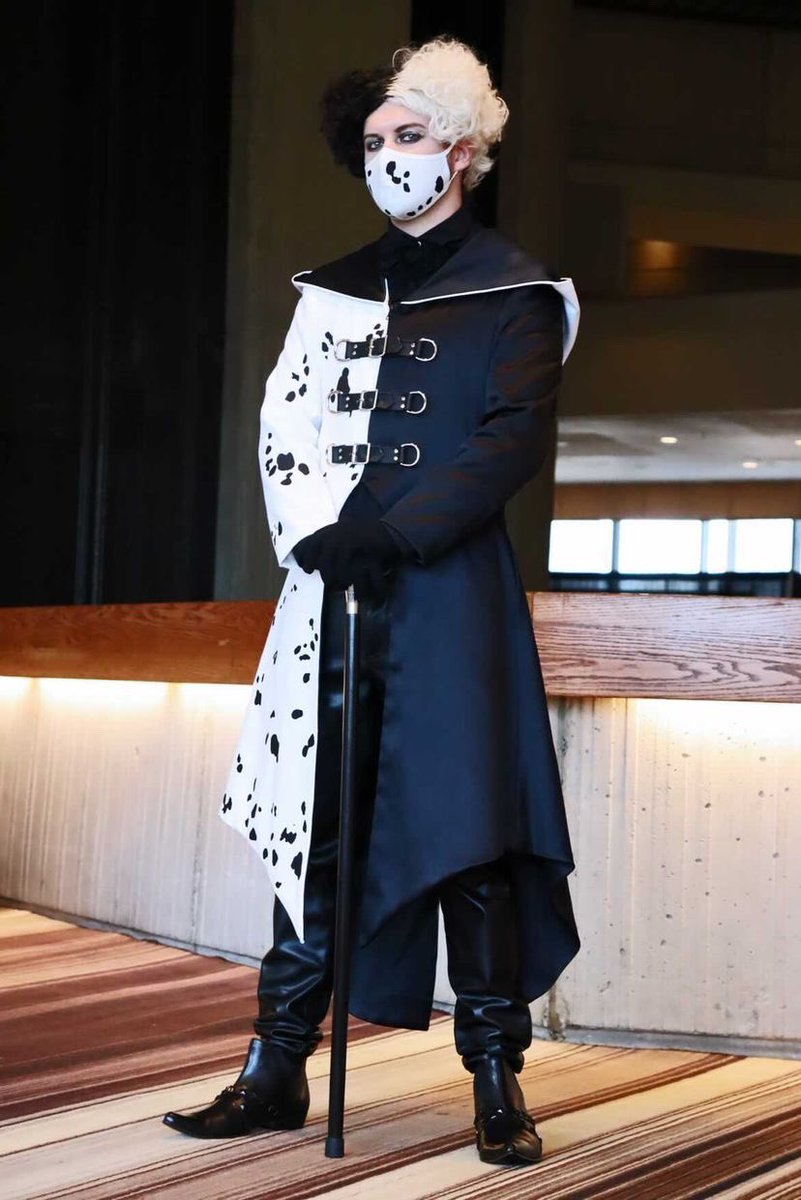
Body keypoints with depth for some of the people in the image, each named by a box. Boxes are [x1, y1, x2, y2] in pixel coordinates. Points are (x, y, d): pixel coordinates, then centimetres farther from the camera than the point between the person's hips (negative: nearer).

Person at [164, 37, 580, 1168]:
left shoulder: (513, 293, 4)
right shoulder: (334, 291, 19)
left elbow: (514, 439, -8)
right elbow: (285, 424, 11)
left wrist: (389, 533, -16)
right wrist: (316, 537, -7)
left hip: (451, 588, -4)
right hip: (332, 586, 4)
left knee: (466, 828, -5)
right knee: (313, 823, 5)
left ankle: (496, 1081, 6)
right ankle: (278, 1071, 13)